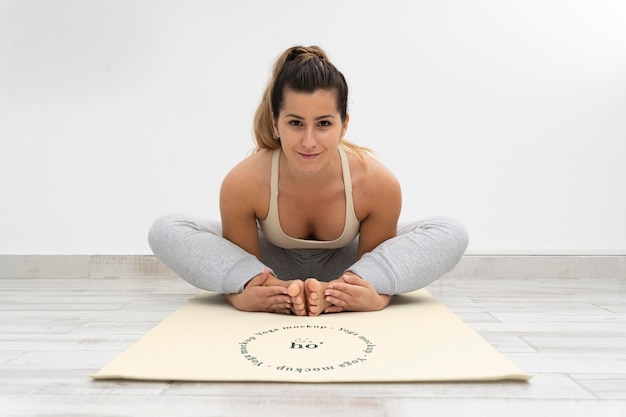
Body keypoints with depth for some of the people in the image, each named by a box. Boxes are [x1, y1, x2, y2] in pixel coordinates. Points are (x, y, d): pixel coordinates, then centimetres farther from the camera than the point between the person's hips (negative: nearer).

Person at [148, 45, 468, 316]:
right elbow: (240, 261, -14)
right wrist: (245, 291, -37)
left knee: (452, 233, -22)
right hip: (274, 267, 0)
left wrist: (376, 294, -37)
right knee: (165, 230, -21)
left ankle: (343, 288, -36)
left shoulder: (378, 183, -31)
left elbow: (375, 259, -14)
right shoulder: (242, 183, -31)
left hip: (343, 267, 1)